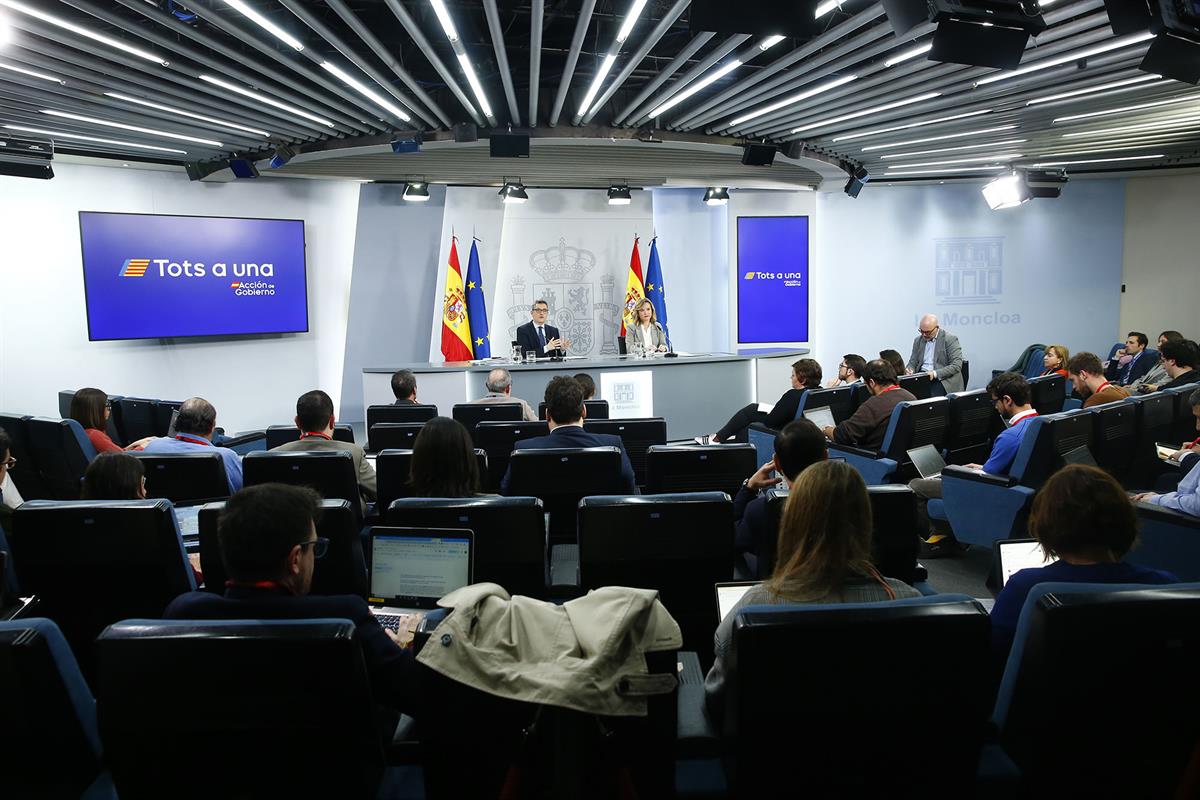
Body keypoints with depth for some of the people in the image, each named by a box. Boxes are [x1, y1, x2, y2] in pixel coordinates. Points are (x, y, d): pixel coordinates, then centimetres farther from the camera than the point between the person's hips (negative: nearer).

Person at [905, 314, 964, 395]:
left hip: (943, 379, -4)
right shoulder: (918, 340, 14)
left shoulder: (950, 339, -3)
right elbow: (912, 362, 18)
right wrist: (909, 370, -7)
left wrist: (936, 373, -23)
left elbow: (956, 365, -10)